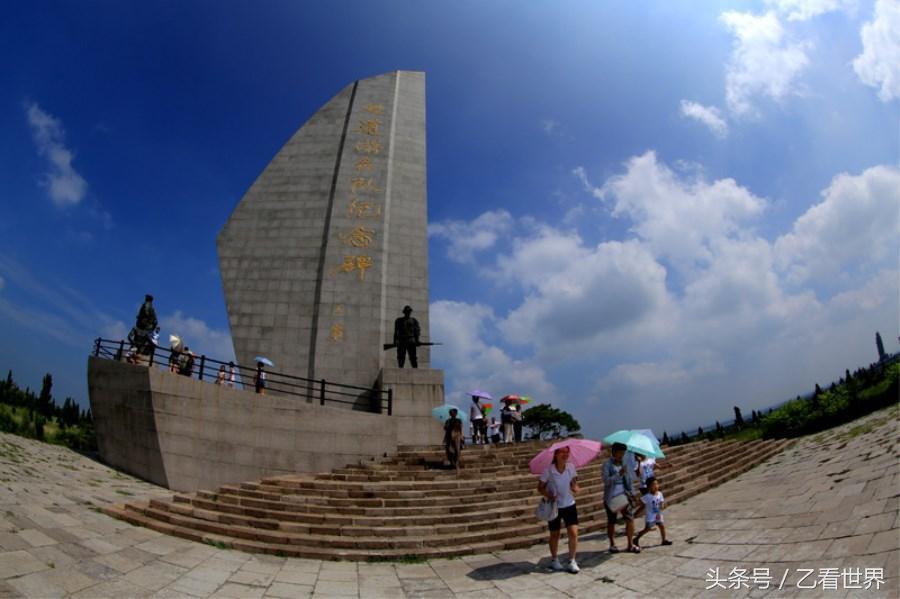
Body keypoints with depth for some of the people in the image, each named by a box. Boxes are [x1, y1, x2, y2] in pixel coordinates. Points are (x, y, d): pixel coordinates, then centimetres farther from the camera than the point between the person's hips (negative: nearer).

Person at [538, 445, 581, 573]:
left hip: (569, 505, 2)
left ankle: (572, 561, 11)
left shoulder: (571, 467, -7)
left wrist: (575, 488, -21)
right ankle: (554, 560, 33)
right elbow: (540, 487, -7)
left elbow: (575, 490, 2)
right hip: (554, 506, -2)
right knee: (555, 535, 11)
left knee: (573, 533, -7)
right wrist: (548, 495, -24)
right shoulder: (549, 470, -16)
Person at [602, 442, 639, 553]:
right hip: (611, 497, -3)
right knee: (611, 521, 8)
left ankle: (631, 544, 7)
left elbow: (631, 478, 10)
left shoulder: (625, 463, 4)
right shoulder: (607, 464, -9)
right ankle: (612, 544, 23)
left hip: (624, 495, 3)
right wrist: (619, 474, -30)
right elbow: (606, 480, -20)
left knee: (630, 518, -5)